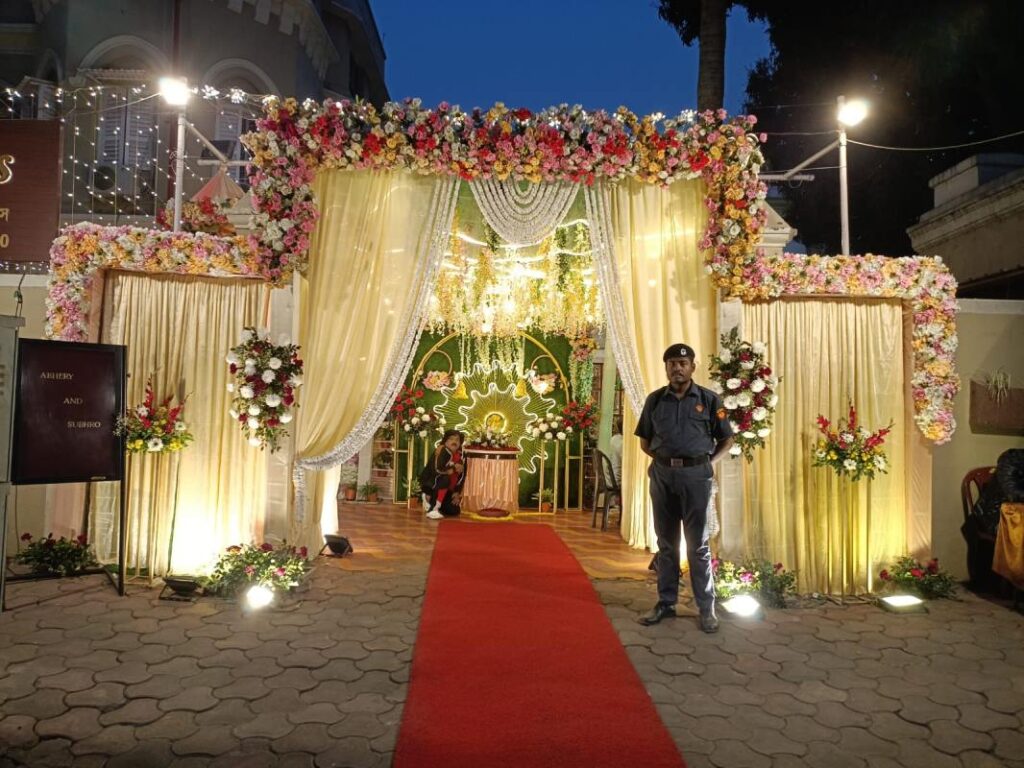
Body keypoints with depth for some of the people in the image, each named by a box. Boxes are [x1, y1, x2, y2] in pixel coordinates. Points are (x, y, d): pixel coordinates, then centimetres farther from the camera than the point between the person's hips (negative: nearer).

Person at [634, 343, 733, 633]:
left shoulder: (709, 400, 0)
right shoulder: (655, 399, 6)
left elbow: (727, 439, 6)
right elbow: (644, 441, 14)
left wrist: (708, 462, -4)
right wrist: (663, 458, 1)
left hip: (695, 474, -2)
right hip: (662, 474, 3)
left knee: (698, 544, 3)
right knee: (666, 542, 11)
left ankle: (707, 608, 13)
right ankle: (666, 603, 21)